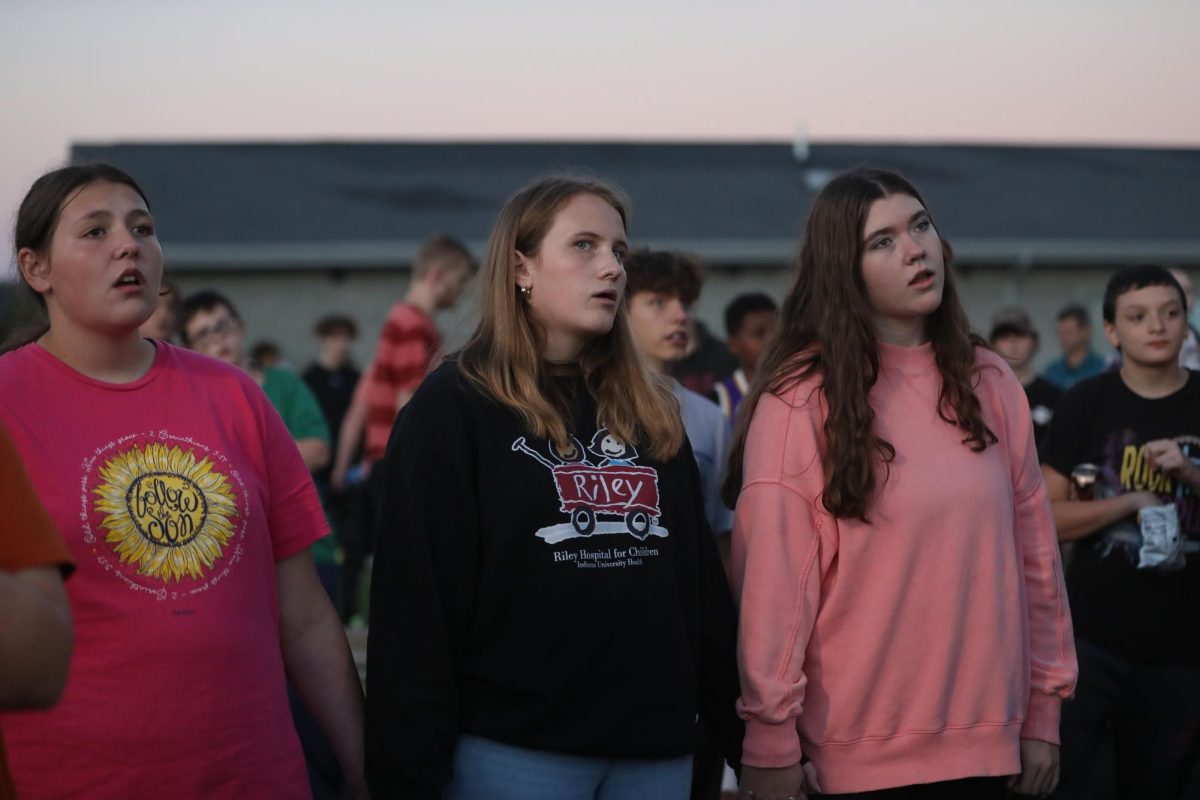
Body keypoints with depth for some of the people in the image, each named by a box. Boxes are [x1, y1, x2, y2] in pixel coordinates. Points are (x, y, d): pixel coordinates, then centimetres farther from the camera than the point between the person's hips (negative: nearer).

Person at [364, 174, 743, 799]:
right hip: (512, 748, -5)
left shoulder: (652, 415, 14)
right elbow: (415, 602, -8)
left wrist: (744, 730, 10)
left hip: (656, 747, 5)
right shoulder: (452, 408, -3)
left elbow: (700, 580, 14)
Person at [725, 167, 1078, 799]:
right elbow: (773, 581, -11)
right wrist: (770, 743, -13)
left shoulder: (990, 383, 7)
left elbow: (1034, 555, 9)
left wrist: (1044, 710, 8)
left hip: (985, 737, 5)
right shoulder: (800, 401, -9)